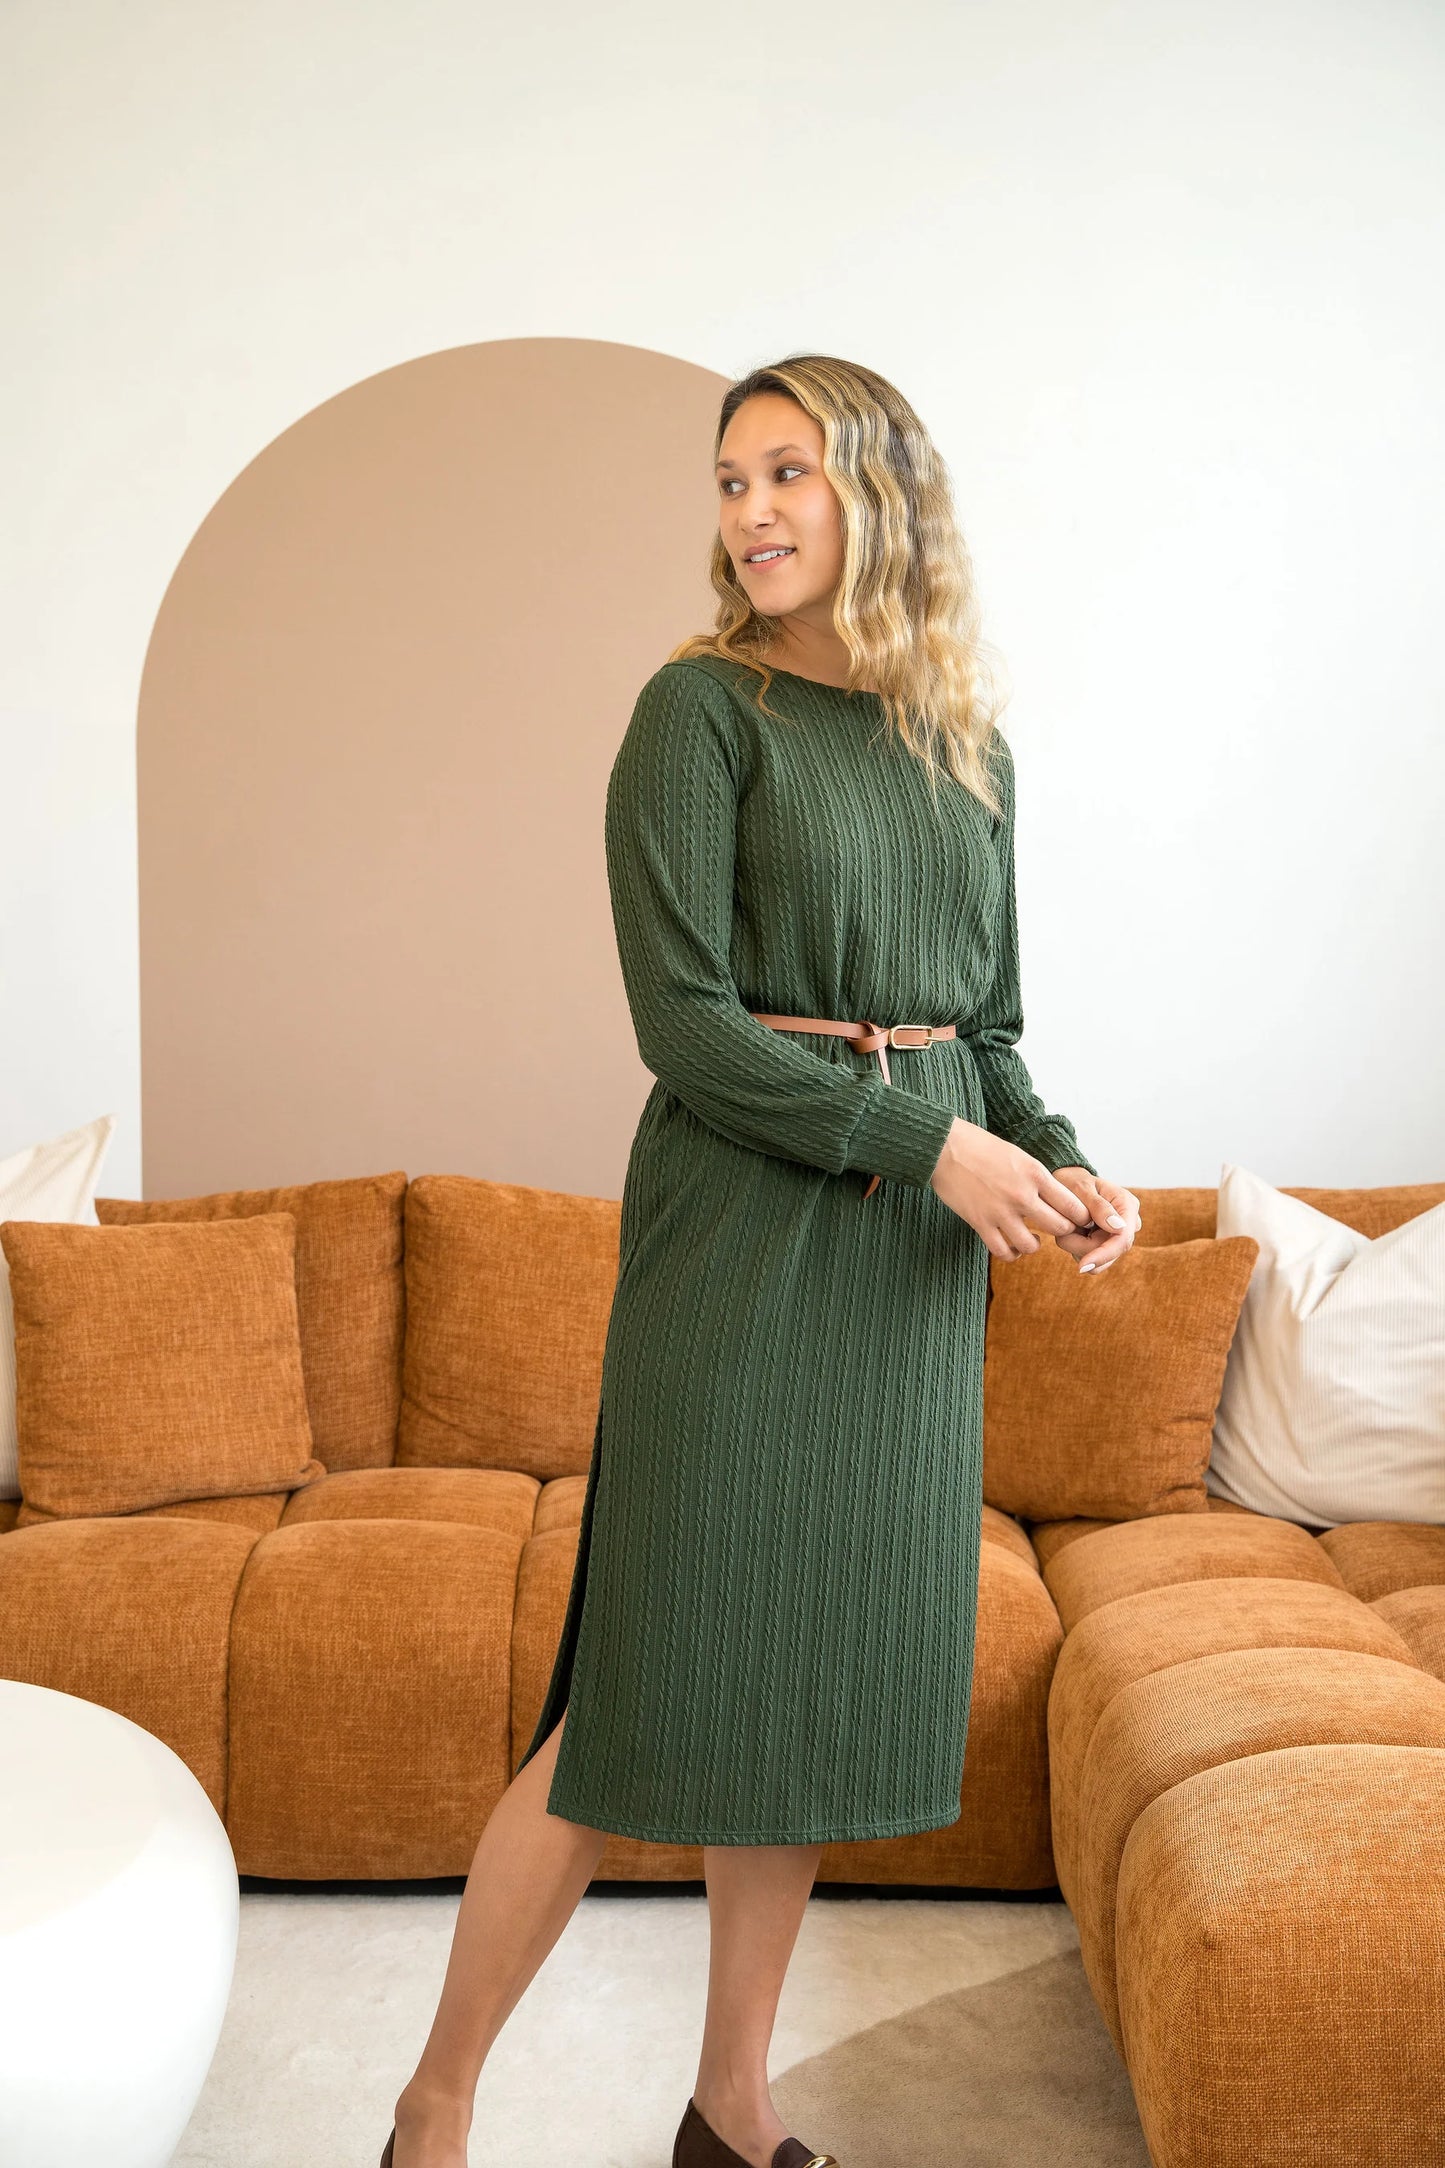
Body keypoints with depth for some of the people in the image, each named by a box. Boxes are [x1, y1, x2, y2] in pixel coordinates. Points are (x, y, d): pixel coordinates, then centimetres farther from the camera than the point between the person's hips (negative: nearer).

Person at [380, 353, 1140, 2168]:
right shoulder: (702, 707, -4)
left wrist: (1055, 1163, -1)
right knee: (658, 1680, -4)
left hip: (913, 1256, 6)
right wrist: (927, 1139, -15)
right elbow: (683, 1019, -12)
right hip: (745, 1222, -5)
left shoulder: (969, 743, 13)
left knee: (820, 1678, 10)